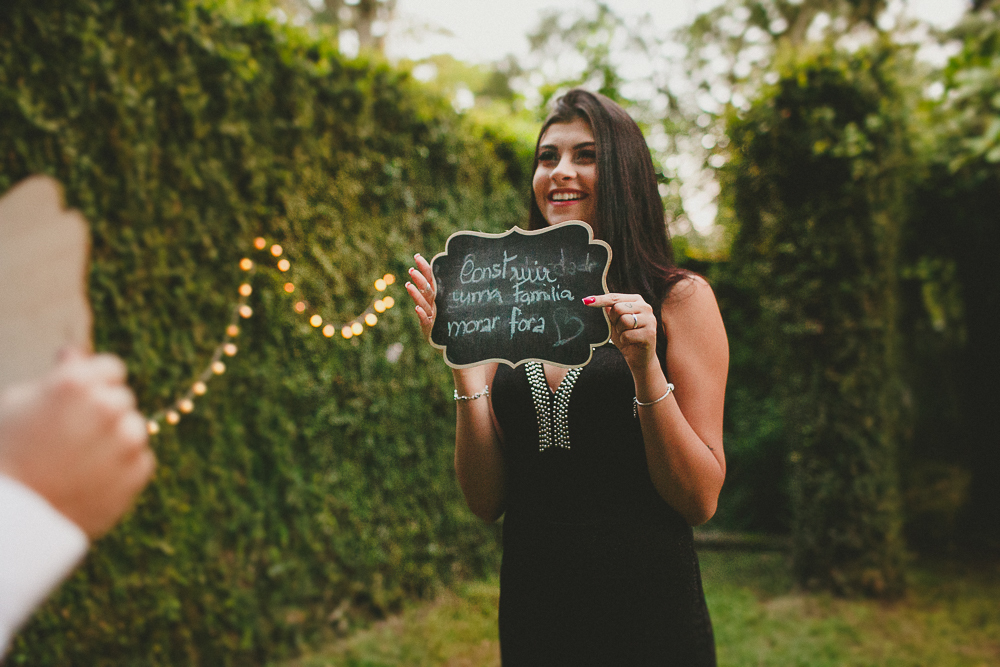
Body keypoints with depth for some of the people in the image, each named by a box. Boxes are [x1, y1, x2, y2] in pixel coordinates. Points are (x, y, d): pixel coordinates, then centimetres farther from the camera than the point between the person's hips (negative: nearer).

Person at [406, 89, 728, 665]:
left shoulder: (679, 298, -5)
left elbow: (701, 501, -9)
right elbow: (487, 501, 1)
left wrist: (646, 368, -21)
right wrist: (466, 365, -11)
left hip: (648, 615, -3)